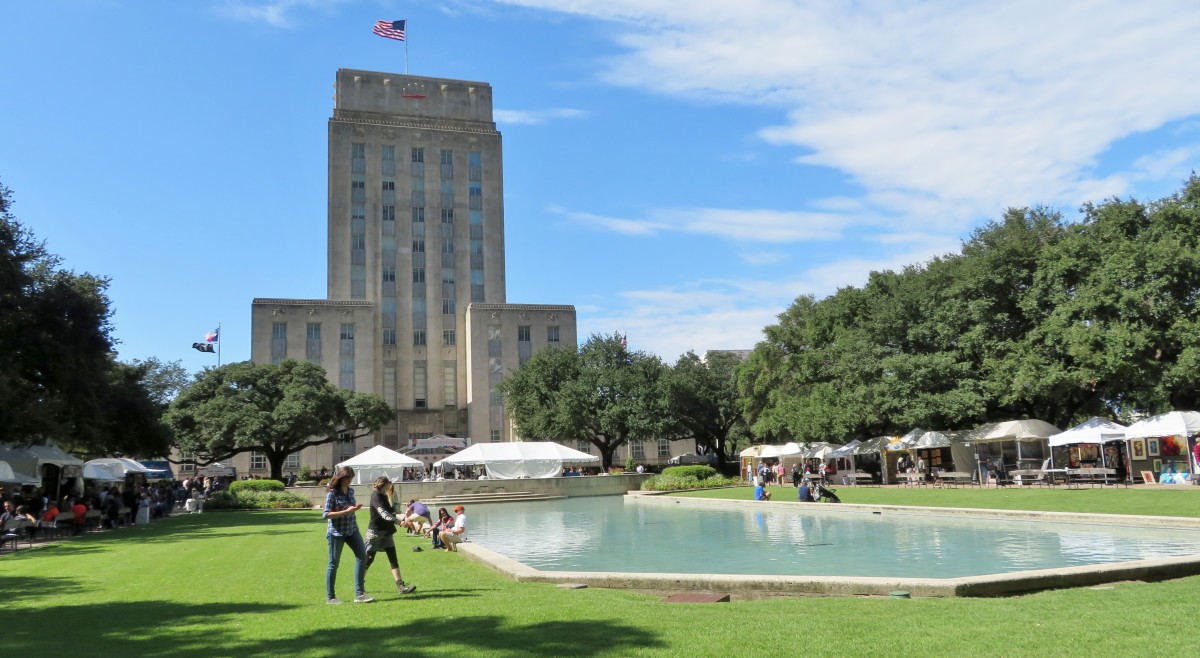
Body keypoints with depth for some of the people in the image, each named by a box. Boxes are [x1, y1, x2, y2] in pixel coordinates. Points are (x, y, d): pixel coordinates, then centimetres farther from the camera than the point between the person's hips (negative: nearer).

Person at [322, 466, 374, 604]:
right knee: (334, 563, 3)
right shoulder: (332, 493, -11)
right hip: (336, 532, -6)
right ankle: (330, 597, 16)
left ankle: (359, 593, 1)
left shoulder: (350, 491, 9)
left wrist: (355, 508, 4)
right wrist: (346, 511, -23)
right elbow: (326, 514, -17)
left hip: (352, 529, 6)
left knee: (362, 556, -3)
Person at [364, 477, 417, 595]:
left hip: (386, 531, 8)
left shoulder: (385, 497, 12)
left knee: (393, 559, -2)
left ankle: (401, 585, -8)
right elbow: (383, 513, -26)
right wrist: (397, 520, -36)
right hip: (375, 531, -7)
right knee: (368, 559, 3)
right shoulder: (376, 497, -13)